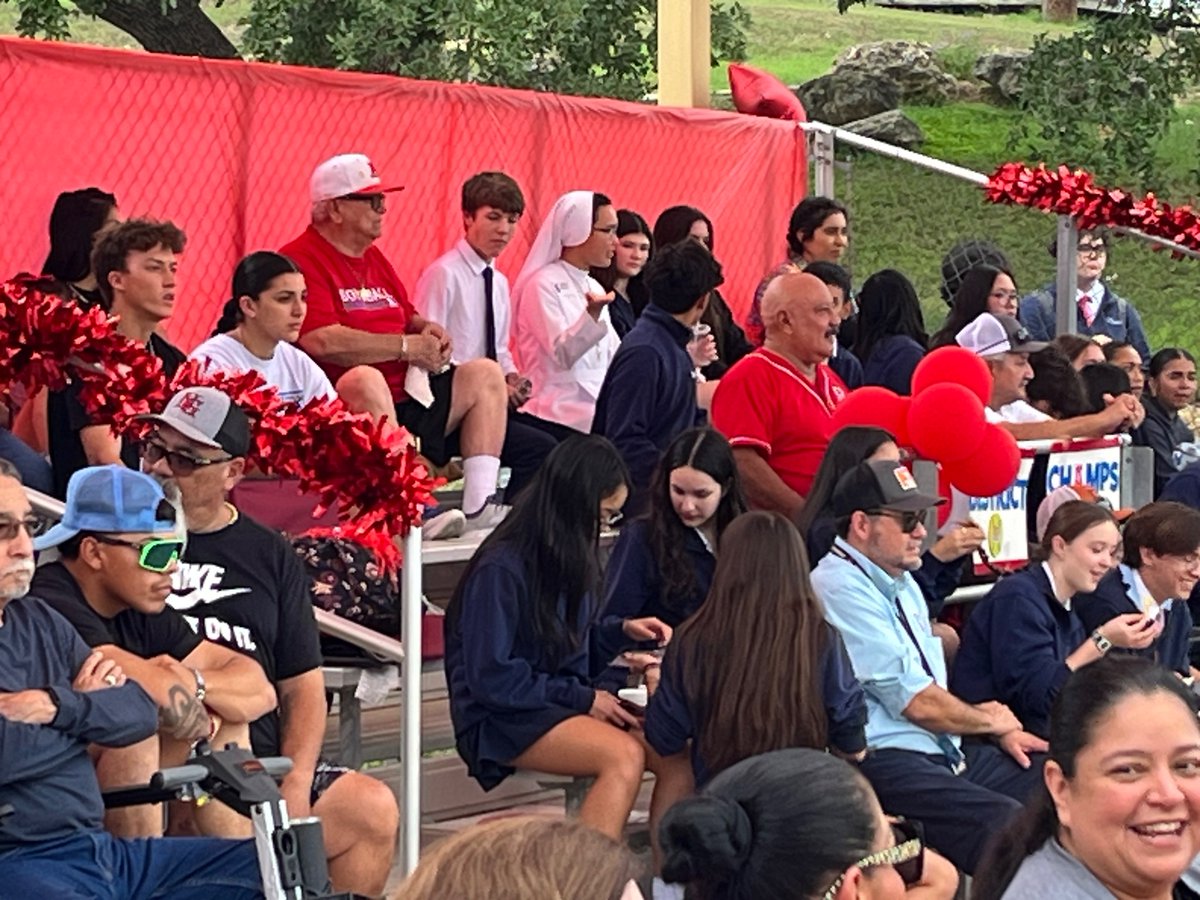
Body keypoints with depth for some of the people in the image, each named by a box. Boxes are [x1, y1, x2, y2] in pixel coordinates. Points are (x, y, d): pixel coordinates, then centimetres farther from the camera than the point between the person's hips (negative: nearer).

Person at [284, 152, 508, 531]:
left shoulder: (374, 258, 21)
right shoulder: (301, 260, -10)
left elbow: (408, 317, 31)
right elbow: (322, 341, -22)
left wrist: (429, 330, 4)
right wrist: (408, 346, -14)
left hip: (409, 397, 10)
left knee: (484, 374, 4)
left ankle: (478, 505, -10)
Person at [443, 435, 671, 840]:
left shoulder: (571, 557, 11)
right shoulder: (501, 569, -15)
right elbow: (490, 679, -16)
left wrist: (621, 630, 6)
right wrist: (583, 699, -14)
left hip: (564, 706, 8)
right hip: (501, 719, -8)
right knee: (624, 755, -32)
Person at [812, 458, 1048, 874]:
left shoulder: (901, 584, 18)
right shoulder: (840, 588, -14)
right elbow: (917, 703, -14)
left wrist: (1001, 731, 7)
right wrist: (990, 720, 3)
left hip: (942, 751, 10)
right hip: (884, 763, -10)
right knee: (1006, 823, -31)